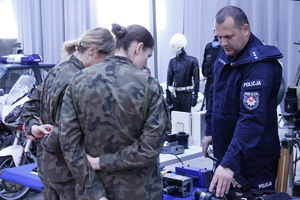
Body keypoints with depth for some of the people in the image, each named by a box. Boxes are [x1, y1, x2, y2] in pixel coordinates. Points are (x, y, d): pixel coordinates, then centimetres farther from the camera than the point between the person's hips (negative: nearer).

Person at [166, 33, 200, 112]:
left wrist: (195, 95, -6)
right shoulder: (172, 61, 4)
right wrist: (168, 96, 7)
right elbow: (169, 80, 7)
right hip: (175, 94, 3)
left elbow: (196, 80, -4)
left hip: (187, 94, -3)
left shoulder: (192, 61, -6)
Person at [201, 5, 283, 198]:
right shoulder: (226, 54, 2)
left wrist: (229, 163, -38)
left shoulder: (259, 66, -24)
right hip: (225, 151, 8)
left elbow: (252, 118, -33)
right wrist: (210, 131, 12)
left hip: (253, 160, -8)